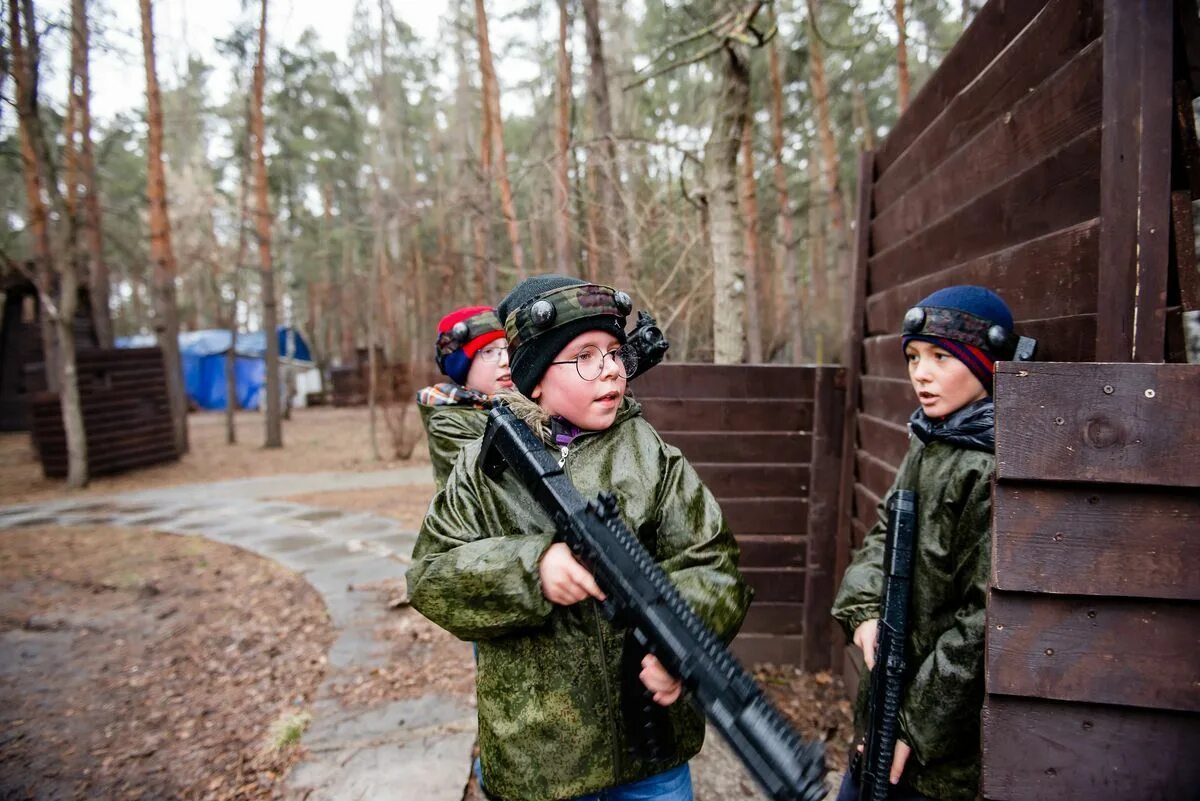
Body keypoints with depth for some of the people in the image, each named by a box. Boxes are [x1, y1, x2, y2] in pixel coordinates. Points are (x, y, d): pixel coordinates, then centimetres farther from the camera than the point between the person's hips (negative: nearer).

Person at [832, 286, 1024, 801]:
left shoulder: (994, 468, -22)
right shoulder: (928, 445, 4)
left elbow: (986, 621, -22)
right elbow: (885, 533, 9)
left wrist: (917, 727, -17)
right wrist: (862, 606, -10)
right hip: (889, 696, 8)